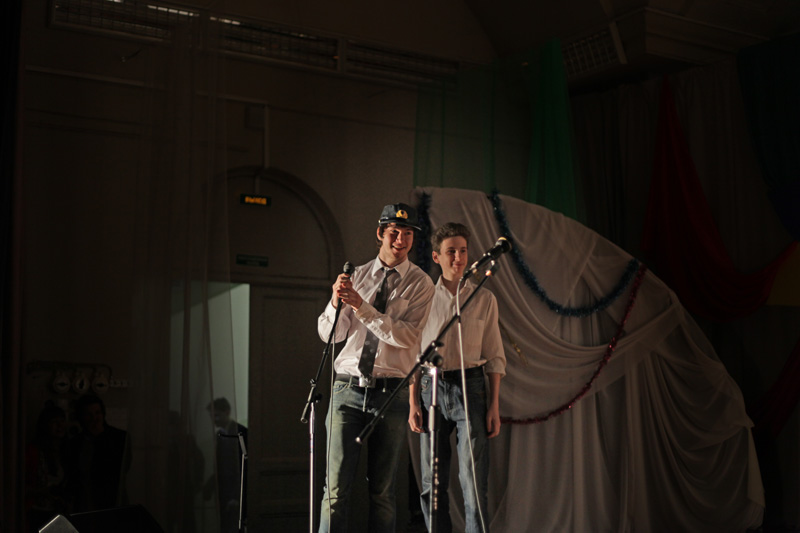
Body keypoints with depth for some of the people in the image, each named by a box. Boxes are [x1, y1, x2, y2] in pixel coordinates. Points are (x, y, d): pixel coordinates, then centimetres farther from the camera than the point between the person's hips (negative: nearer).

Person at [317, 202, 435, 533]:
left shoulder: (419, 283, 2)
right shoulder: (356, 276, 10)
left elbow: (406, 336, -13)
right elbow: (329, 334, 6)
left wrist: (361, 306, -18)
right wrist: (337, 301, -14)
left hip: (391, 393, -1)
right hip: (347, 389, 2)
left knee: (382, 490, 6)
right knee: (336, 487, -3)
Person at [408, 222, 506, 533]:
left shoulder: (484, 300, 7)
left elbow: (495, 356, 6)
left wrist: (494, 405, -2)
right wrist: (413, 403, 1)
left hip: (470, 386, -1)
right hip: (431, 388, 1)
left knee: (474, 482, -8)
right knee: (432, 485, 4)